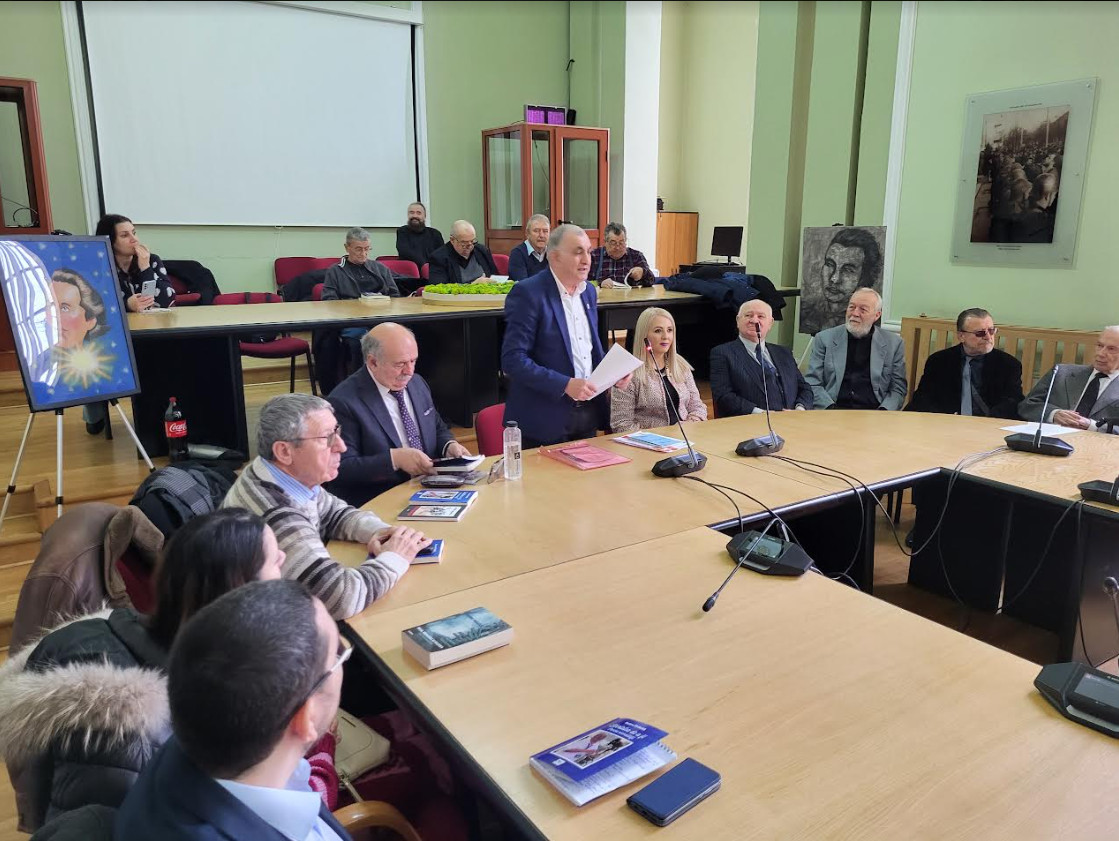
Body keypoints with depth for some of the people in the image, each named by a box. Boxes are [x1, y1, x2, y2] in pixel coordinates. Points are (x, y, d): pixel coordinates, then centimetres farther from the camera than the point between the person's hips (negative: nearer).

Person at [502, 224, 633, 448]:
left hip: (589, 413, 7)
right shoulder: (527, 293, -14)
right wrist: (565, 384, -25)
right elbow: (512, 359, -20)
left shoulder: (588, 291, 10)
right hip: (545, 419, -7)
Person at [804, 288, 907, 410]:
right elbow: (812, 383, 4)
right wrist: (831, 408, -12)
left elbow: (898, 388, 10)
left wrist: (884, 412, -10)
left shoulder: (894, 343, 10)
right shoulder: (824, 339, 8)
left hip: (873, 410, 1)